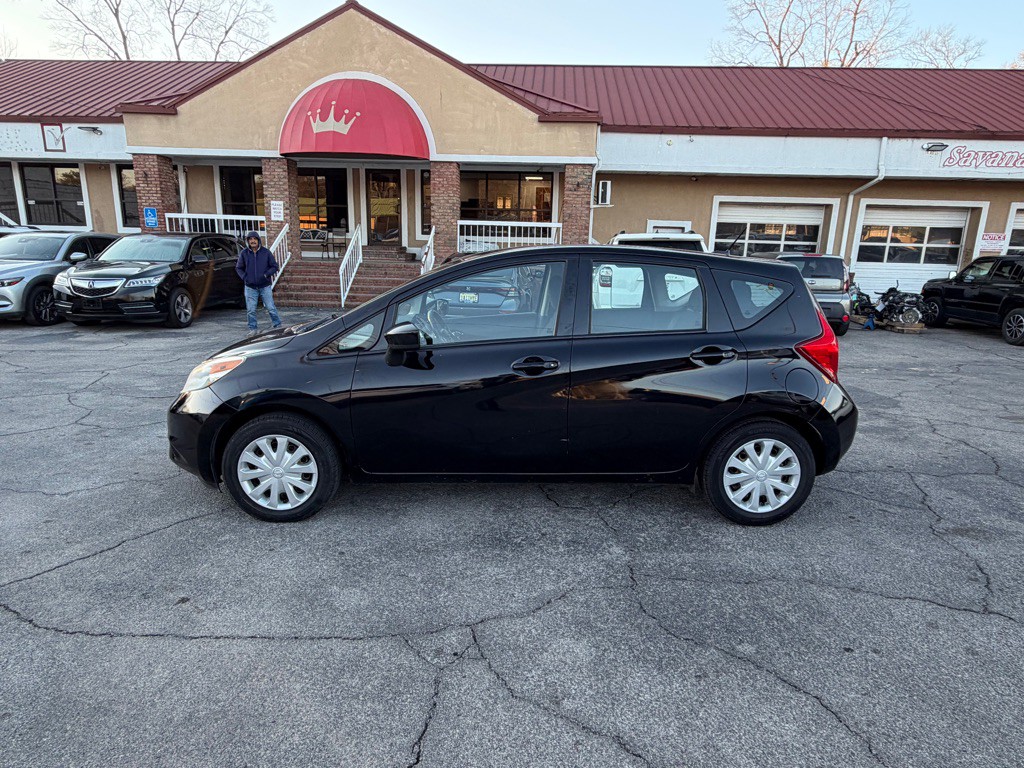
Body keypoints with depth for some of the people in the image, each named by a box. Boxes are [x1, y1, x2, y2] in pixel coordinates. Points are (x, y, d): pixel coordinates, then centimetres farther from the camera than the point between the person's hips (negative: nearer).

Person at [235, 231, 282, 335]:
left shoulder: (266, 252, -2)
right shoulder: (244, 253, 1)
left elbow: (274, 266, 3)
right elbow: (239, 268, 11)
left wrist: (266, 274, -11)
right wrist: (244, 277, -4)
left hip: (265, 286, -1)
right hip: (250, 287, 1)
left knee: (271, 308, 1)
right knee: (250, 310, 4)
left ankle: (278, 326, 14)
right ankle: (253, 328, 16)